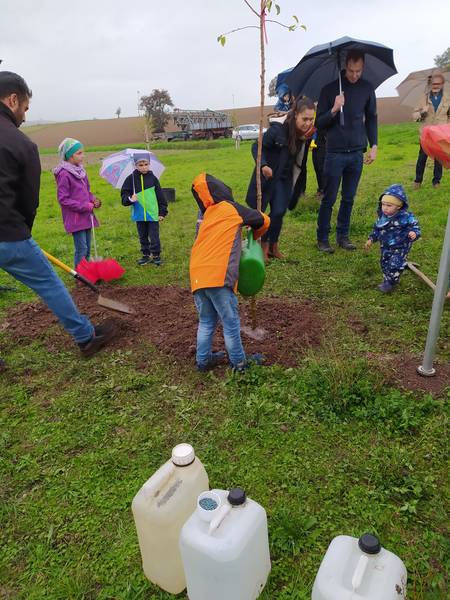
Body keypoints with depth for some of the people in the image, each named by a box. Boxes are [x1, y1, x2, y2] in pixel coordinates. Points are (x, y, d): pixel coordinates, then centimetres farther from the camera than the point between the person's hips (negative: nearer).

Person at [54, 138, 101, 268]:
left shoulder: (80, 170, 9)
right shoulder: (64, 174, -14)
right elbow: (63, 199, -15)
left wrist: (93, 200, -1)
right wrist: (85, 206, -16)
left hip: (86, 216, 8)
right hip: (75, 218, -8)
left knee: (87, 248, 14)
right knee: (81, 249, -5)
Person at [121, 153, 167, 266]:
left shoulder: (153, 178, -1)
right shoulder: (131, 179, 0)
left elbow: (160, 196, 3)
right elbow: (124, 194, 2)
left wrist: (162, 212, 3)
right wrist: (130, 199, -20)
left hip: (153, 213, -2)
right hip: (139, 214, 2)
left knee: (154, 237, 3)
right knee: (143, 237, 13)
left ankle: (156, 255, 17)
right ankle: (146, 255, 26)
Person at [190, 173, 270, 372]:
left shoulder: (205, 215, 20)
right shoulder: (231, 208, 6)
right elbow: (263, 221, 16)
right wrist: (254, 236, 35)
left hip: (197, 276, 6)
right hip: (218, 276, -6)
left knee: (206, 321, 20)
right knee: (230, 322, 8)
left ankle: (203, 360, 27)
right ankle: (238, 362, 20)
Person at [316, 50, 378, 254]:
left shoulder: (367, 88, 6)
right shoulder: (330, 89, -3)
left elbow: (371, 119, 14)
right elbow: (319, 123, -4)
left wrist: (373, 145, 8)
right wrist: (334, 109, -21)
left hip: (357, 152, 4)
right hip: (335, 153, -3)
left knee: (349, 198, 9)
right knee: (329, 199, 0)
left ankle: (343, 236, 19)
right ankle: (322, 238, 10)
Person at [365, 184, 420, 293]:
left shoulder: (406, 217, -21)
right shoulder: (382, 216, -4)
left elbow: (415, 226, -14)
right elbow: (376, 229, 11)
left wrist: (414, 233, -35)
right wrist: (371, 239, 12)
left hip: (400, 248, -6)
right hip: (385, 247, 6)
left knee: (395, 265, -7)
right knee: (384, 264, 17)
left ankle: (390, 283, 15)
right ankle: (387, 280, 36)